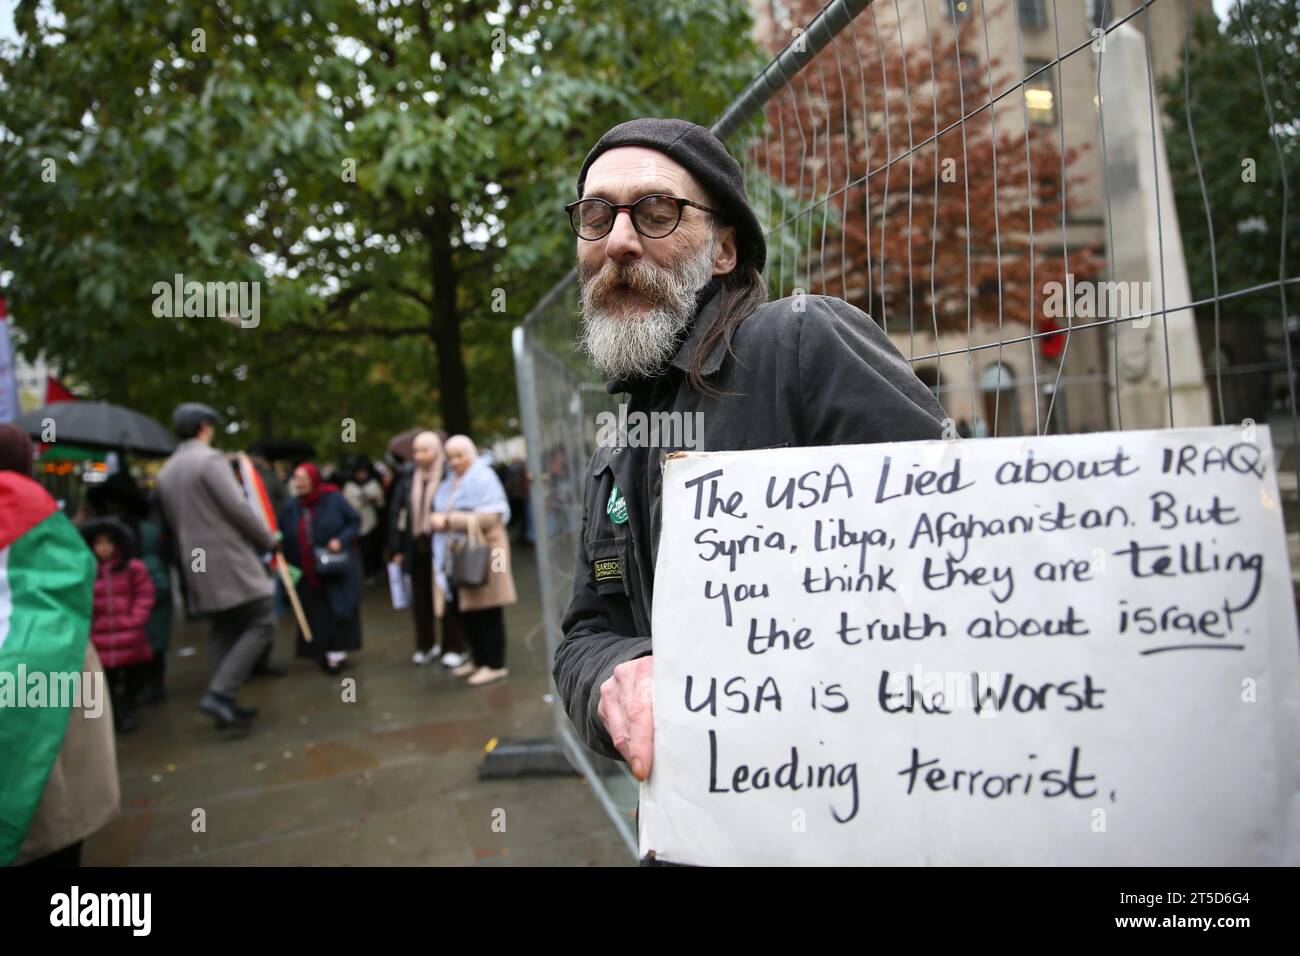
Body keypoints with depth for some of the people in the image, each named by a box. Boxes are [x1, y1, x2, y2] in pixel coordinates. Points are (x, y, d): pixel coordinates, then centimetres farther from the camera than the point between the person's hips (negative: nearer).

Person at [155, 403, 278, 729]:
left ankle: (224, 703, 15)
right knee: (262, 623, -6)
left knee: (221, 631, 14)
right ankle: (220, 693, -14)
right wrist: (269, 540, -5)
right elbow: (237, 507, -16)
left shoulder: (165, 472, 15)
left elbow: (173, 522, 19)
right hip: (229, 556, -8)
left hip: (197, 563, 8)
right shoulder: (210, 458, -11)